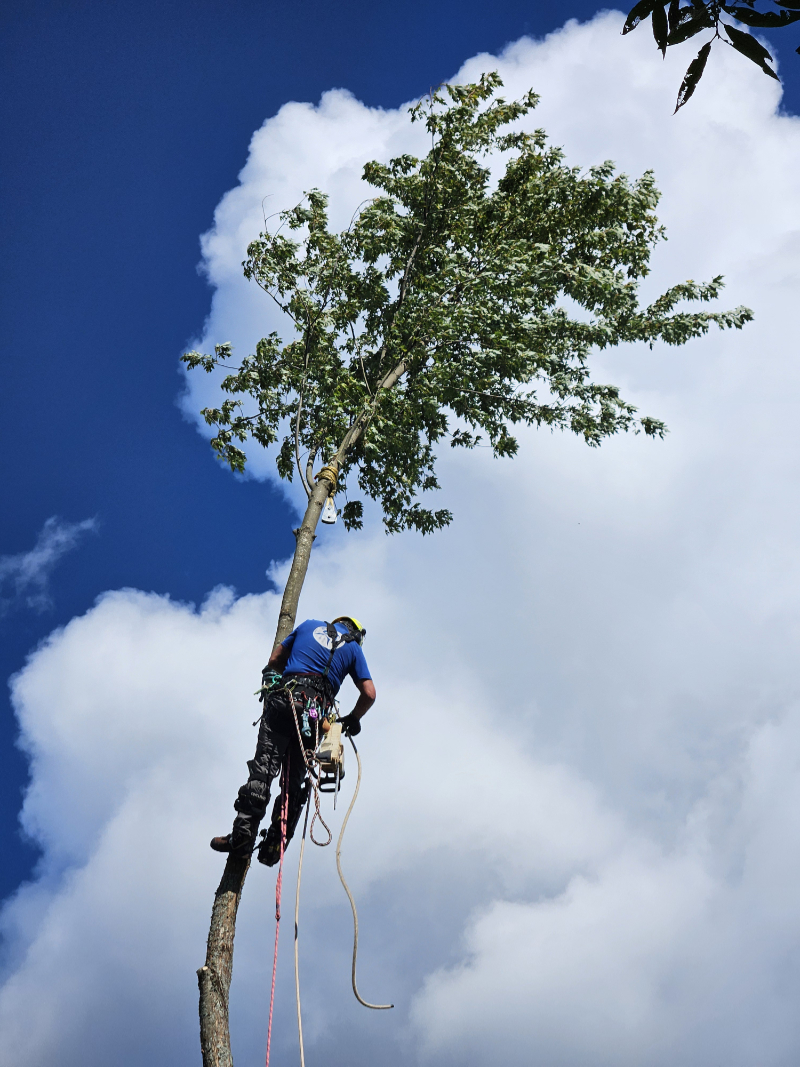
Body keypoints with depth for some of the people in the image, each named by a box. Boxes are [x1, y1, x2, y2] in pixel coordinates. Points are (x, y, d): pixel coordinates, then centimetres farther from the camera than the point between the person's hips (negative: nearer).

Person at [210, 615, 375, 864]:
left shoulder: (309, 625, 23)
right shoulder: (353, 647, 21)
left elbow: (275, 659, 26)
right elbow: (369, 694, 15)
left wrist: (272, 677, 44)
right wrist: (352, 720, 31)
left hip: (283, 697, 0)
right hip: (315, 712, 1)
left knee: (264, 765, -9)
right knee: (295, 779, 6)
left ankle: (243, 833, -21)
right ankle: (273, 847, 0)